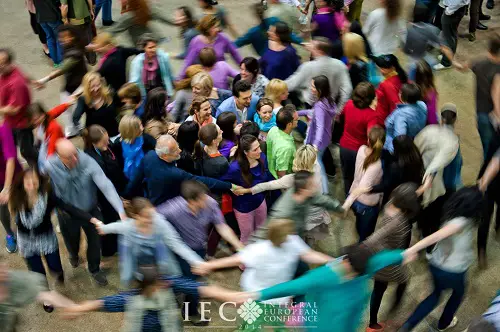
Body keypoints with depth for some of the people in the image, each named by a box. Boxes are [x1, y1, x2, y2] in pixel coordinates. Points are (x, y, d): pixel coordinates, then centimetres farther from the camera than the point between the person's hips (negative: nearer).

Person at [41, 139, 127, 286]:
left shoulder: (88, 162, -33)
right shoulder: (49, 166, -30)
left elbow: (106, 185, -37)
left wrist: (121, 210, -44)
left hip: (90, 210, -1)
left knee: (95, 241, 16)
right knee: (72, 240, 26)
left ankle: (94, 269, 46)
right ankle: (74, 255, 65)